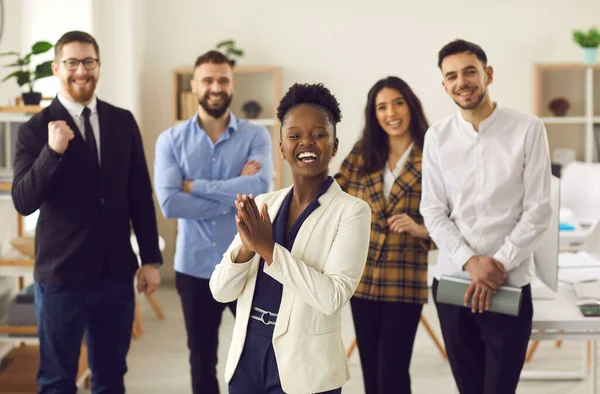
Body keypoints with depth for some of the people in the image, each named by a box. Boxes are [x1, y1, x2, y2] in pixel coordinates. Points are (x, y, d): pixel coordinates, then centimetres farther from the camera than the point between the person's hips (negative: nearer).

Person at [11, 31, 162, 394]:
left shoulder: (123, 122, 4)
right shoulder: (36, 129, -5)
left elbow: (141, 196, 7)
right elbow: (24, 202, -13)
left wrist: (151, 259, 5)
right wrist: (53, 151, -26)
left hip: (116, 272, 3)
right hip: (61, 273, -3)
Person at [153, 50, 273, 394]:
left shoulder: (256, 136, -2)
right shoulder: (171, 140, -1)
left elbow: (259, 188, -20)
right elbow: (169, 203, -15)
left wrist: (195, 186, -16)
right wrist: (234, 196, -17)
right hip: (195, 268, 1)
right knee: (202, 361, 15)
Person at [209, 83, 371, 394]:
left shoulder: (352, 211, -8)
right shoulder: (262, 205, 4)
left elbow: (333, 296, -19)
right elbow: (220, 291, 0)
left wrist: (268, 248, -22)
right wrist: (247, 248, -18)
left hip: (304, 367, -4)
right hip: (246, 357, 4)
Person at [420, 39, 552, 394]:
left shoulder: (528, 130, -4)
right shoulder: (437, 137, 4)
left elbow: (538, 210, -5)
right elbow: (433, 210, 2)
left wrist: (500, 265, -13)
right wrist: (470, 261, -12)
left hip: (509, 284, -3)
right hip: (452, 281, 3)